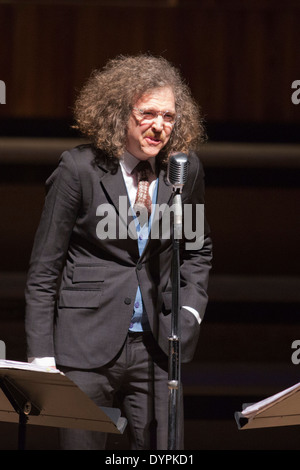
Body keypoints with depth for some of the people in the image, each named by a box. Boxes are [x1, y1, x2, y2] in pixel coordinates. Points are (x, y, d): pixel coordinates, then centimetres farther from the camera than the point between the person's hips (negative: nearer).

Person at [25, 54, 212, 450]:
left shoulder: (185, 169, 4)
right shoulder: (79, 169, -7)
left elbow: (198, 249, 22)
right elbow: (43, 269, -2)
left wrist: (191, 309, 6)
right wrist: (41, 357, -5)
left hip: (156, 346, 3)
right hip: (88, 344, -3)